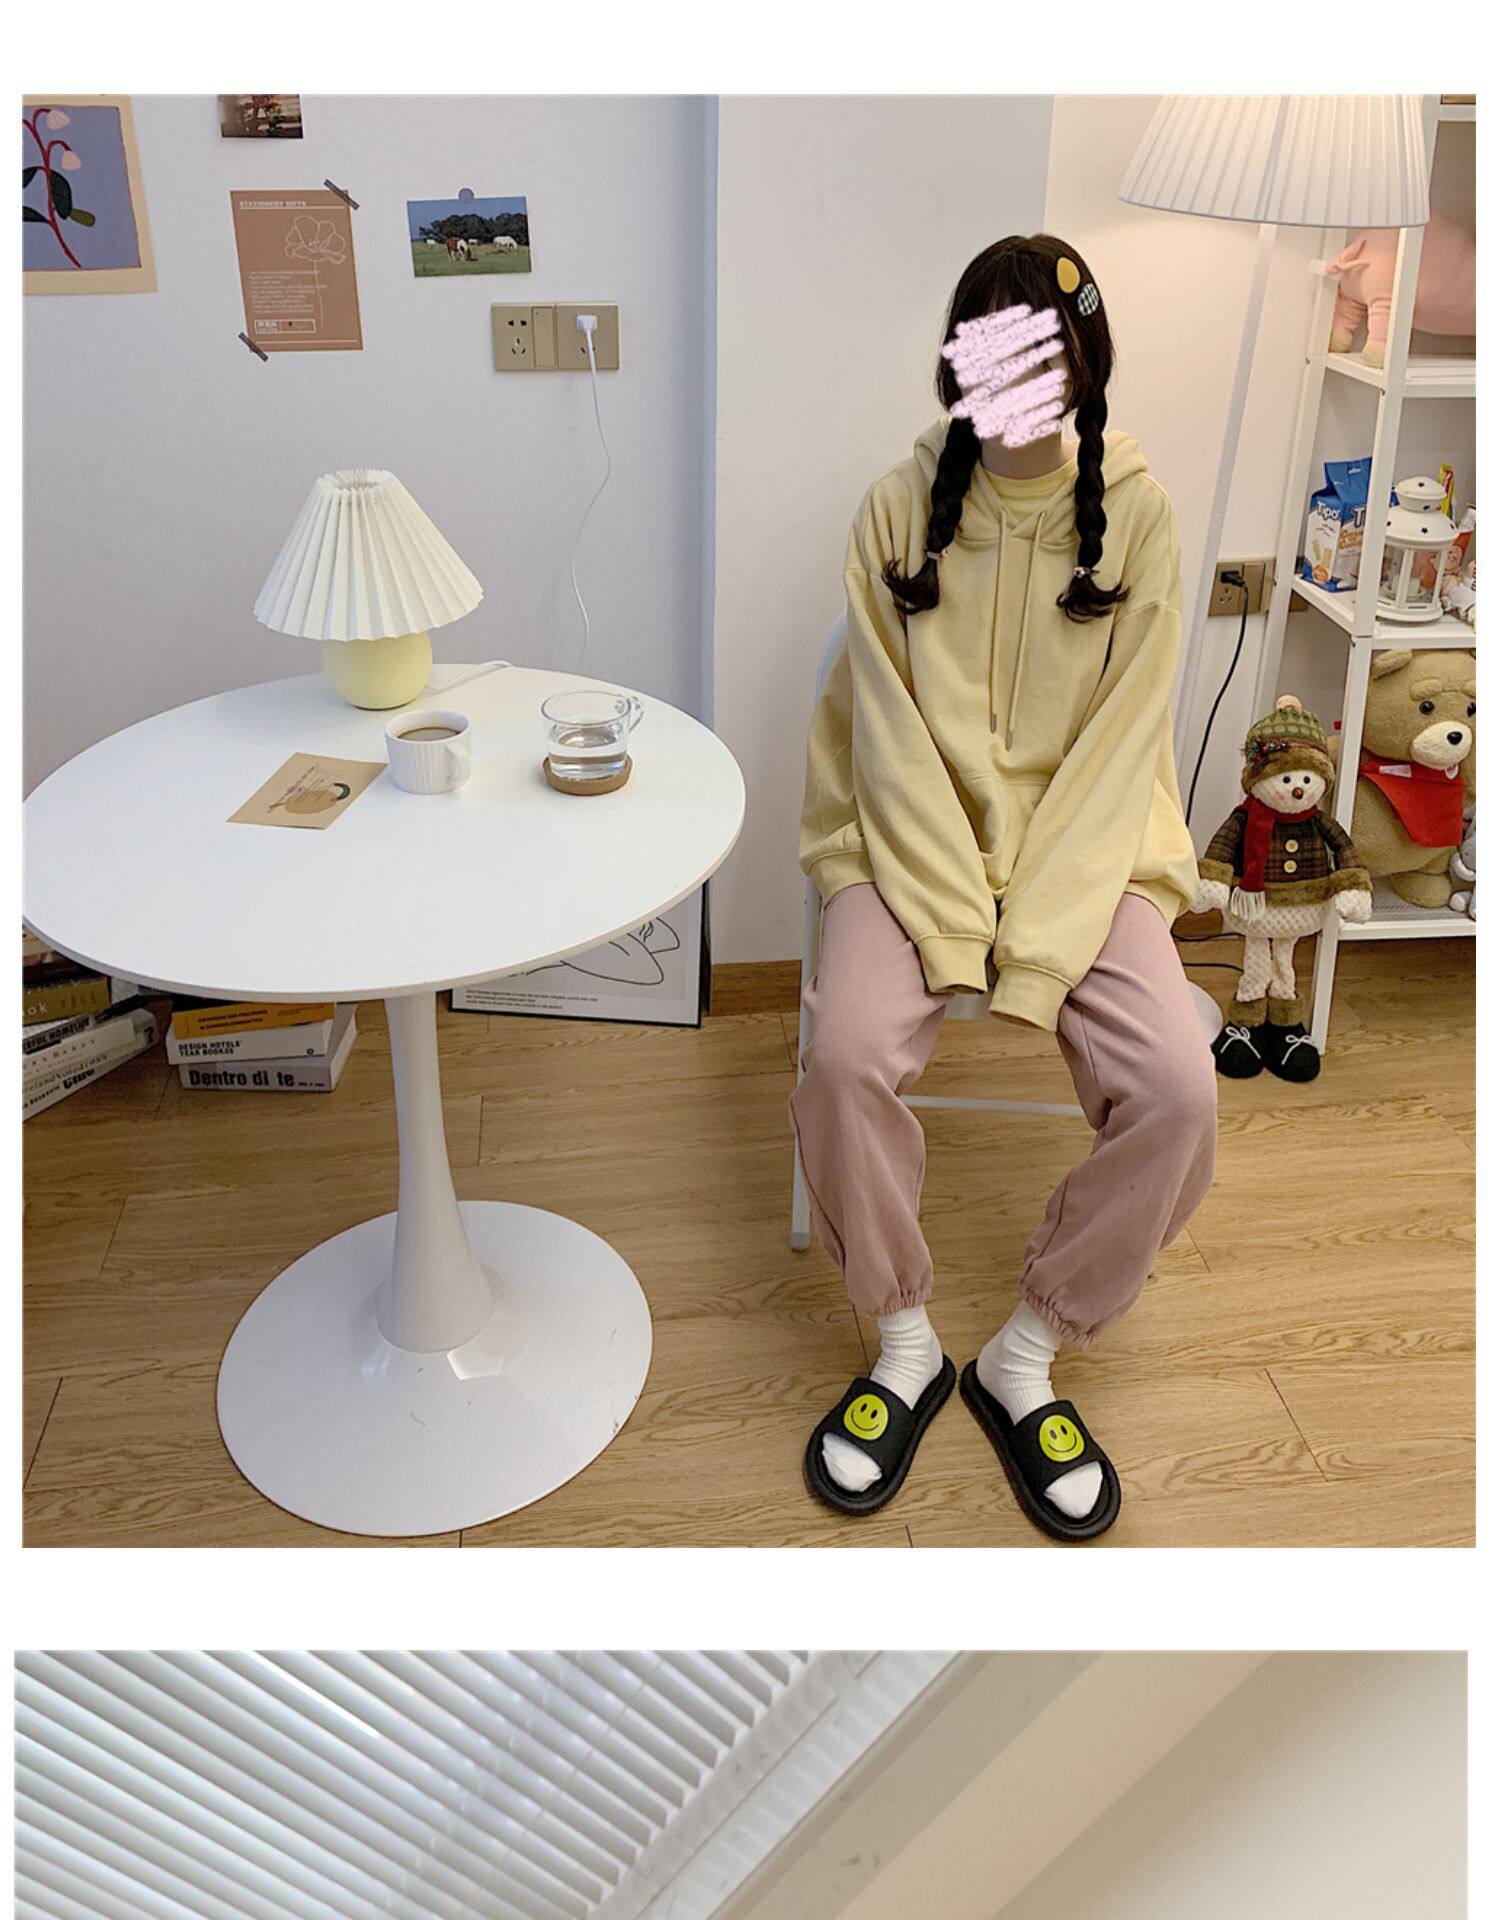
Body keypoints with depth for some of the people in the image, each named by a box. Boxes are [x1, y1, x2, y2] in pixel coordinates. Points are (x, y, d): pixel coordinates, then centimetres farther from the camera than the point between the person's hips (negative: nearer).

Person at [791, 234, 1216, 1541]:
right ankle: (906, 1345, -1)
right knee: (848, 1056, -28)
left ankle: (1028, 1357, 1)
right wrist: (953, 932, -16)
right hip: (917, 841, 0)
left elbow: (1118, 745, -6)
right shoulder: (901, 508, 0)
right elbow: (893, 735, -5)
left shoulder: (1135, 514, 0)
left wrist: (1030, 954, -16)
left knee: (1176, 1089, -23)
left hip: (1085, 850, 1)